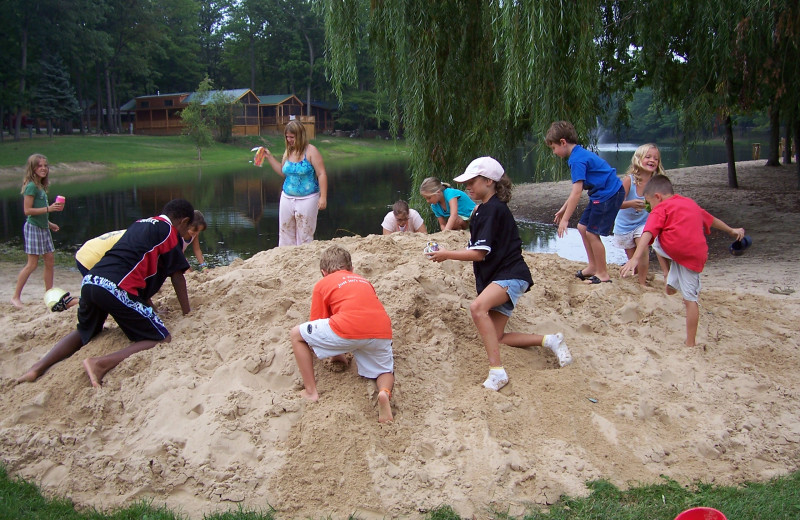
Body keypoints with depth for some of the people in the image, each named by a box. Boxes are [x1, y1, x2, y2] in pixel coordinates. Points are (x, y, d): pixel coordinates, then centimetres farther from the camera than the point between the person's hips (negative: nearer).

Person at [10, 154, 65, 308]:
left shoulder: (41, 186, 12)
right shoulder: (31, 186, -14)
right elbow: (27, 210, -19)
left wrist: (49, 223, 19)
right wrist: (48, 209, -23)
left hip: (43, 228, 9)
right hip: (33, 228, -9)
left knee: (50, 261, 9)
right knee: (32, 264, -7)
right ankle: (16, 297, 1)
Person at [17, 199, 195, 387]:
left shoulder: (140, 223, 29)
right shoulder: (169, 230, 7)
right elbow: (177, 275, 8)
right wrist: (187, 312, 18)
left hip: (89, 281, 8)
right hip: (116, 288, -8)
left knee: (84, 332, 33)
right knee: (162, 340, -4)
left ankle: (39, 366, 14)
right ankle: (100, 364, -21)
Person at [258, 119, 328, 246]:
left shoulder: (311, 151, -11)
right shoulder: (288, 152, 8)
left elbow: (321, 174, -14)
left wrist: (323, 197, -19)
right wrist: (269, 157, 11)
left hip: (307, 199, -6)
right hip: (287, 198, 6)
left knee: (304, 235, 1)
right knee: (285, 233, 9)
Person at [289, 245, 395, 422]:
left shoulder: (323, 284, 21)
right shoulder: (364, 281, 34)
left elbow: (317, 325, 23)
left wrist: (335, 353, 41)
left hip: (348, 329, -4)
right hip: (382, 332, 4)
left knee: (296, 334, 18)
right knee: (385, 371, 29)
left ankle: (311, 391, 17)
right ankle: (385, 392, -6)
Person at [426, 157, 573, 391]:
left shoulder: (492, 209, -14)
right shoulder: (484, 209, 18)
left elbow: (479, 253, -18)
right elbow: (477, 249, 21)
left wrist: (447, 255, -11)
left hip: (511, 275, -11)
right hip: (496, 277, 11)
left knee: (478, 307, -35)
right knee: (496, 337, 6)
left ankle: (496, 371, -35)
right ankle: (549, 340, 16)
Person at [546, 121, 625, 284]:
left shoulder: (577, 160, -20)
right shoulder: (580, 154, 11)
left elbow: (577, 192, -25)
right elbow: (577, 189, 18)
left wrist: (565, 219, -22)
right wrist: (563, 209, 20)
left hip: (609, 195, -10)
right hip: (601, 194, 10)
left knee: (592, 233, -5)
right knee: (583, 227, 13)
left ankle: (603, 274, 6)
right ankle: (593, 266, 24)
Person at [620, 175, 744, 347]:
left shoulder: (661, 209, 7)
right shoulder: (691, 203, 29)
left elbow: (648, 234, -9)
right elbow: (711, 219, 45)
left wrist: (635, 258, -21)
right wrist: (731, 230, 61)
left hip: (675, 247, -7)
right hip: (697, 255, 7)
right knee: (690, 298, 11)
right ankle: (690, 343, 13)